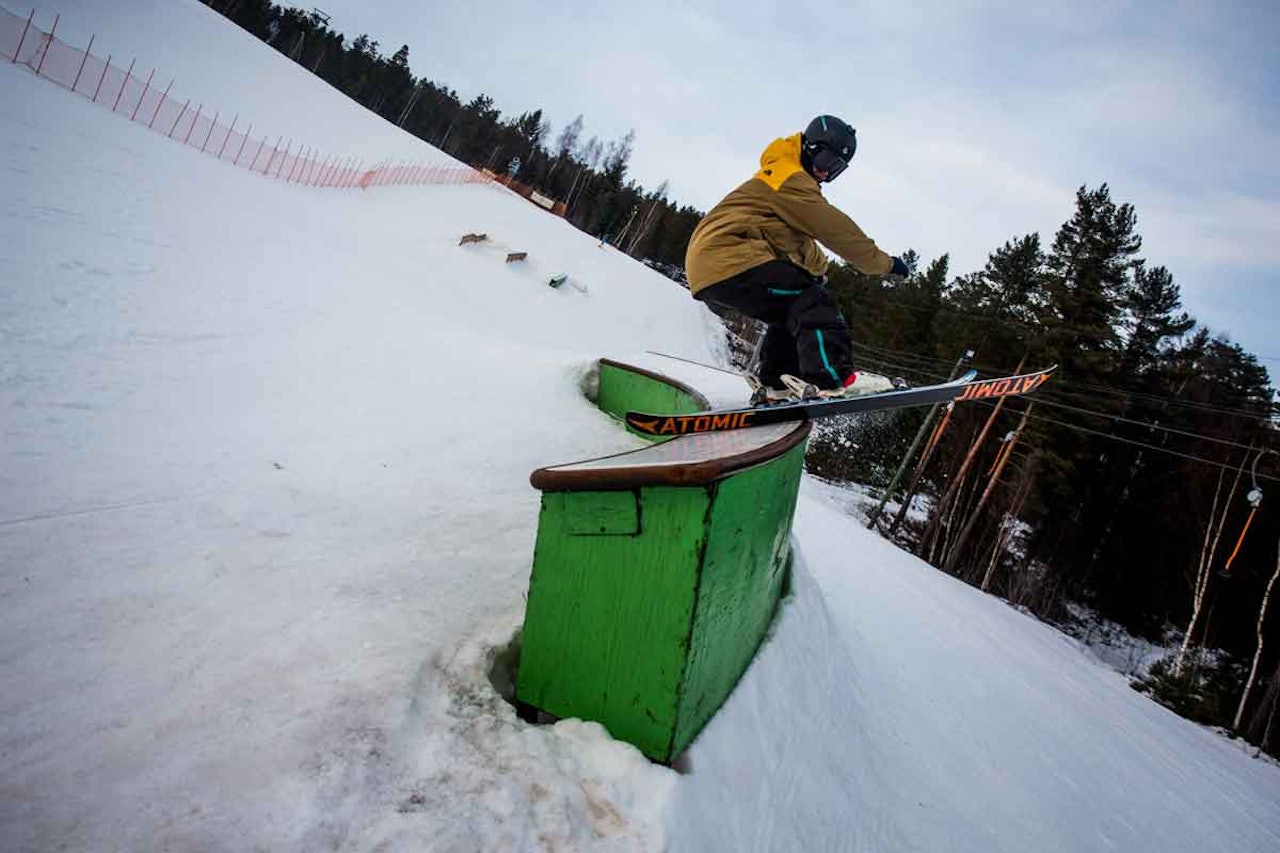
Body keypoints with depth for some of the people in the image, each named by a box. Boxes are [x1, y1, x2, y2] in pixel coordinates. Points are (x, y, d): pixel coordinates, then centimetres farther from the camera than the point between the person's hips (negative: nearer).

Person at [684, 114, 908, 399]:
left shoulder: (785, 182, 30)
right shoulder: (789, 176, -4)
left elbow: (802, 242, 43)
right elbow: (833, 227, -8)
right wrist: (883, 262, -4)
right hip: (730, 260, -11)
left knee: (791, 309, 21)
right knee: (810, 300, -18)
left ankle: (777, 381, 16)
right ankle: (832, 376, -31)